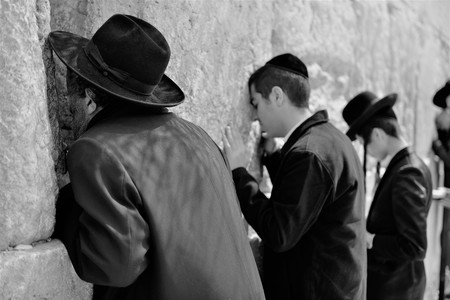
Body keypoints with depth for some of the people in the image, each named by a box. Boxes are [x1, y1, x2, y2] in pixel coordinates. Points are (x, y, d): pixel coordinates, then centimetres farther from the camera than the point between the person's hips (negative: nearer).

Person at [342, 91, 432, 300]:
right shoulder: (410, 166, 4)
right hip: (394, 281, 8)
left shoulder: (406, 175, -23)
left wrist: (369, 240, -16)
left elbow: (414, 246, -24)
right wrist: (368, 228, 0)